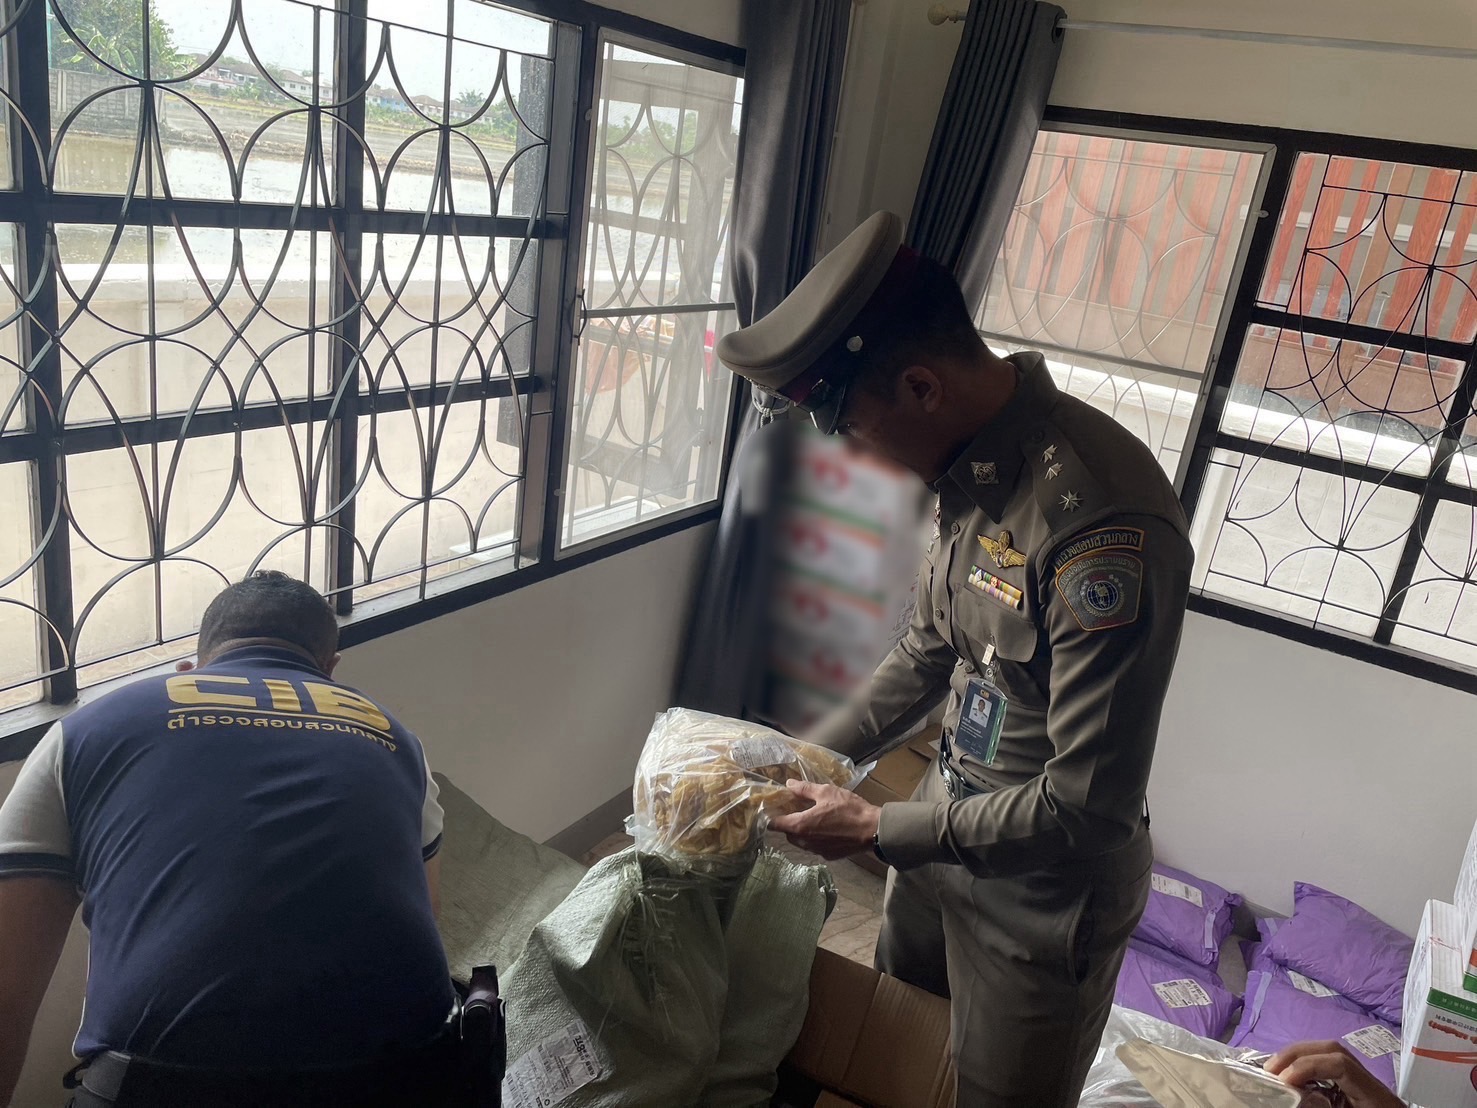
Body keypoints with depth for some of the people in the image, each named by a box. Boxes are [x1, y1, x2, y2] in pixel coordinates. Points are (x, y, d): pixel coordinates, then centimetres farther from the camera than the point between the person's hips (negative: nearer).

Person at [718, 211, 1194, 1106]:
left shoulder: (1106, 526, -33)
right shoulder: (969, 463, -5)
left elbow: (1089, 804, -28)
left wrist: (877, 830, -19)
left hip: (1045, 890, -7)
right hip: (947, 829, 8)